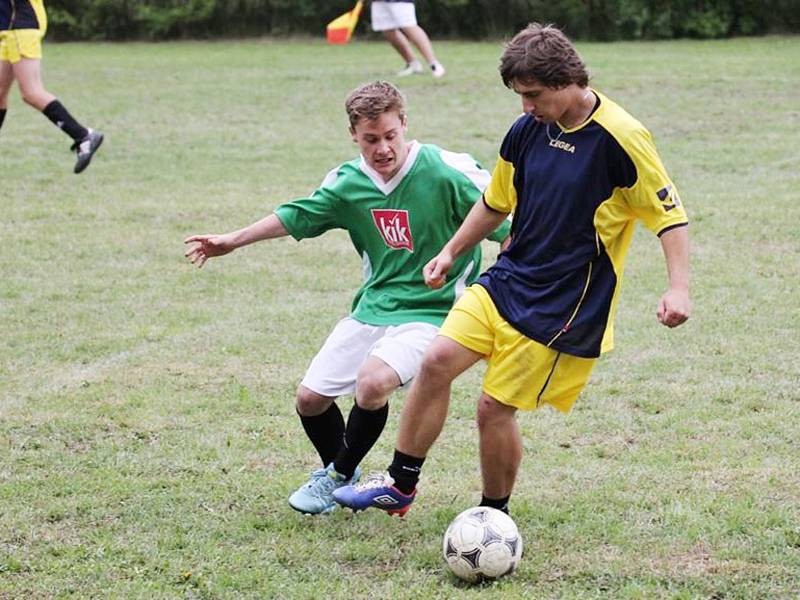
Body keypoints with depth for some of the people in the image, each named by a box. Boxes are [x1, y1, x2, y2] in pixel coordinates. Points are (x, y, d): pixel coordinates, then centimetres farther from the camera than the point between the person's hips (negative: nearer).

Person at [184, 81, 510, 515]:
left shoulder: (448, 172, -16)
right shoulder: (348, 182, 0)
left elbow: (505, 223, -12)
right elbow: (296, 216, 16)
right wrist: (231, 241, 20)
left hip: (431, 311, -6)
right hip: (374, 306, 6)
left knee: (373, 381, -29)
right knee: (310, 398, 2)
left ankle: (340, 475, -1)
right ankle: (334, 470, 34)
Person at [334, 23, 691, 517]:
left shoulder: (622, 138, -16)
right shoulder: (528, 130, 3)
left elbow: (671, 216, -13)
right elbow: (497, 202, 20)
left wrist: (679, 289, -24)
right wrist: (451, 252, 22)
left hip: (565, 305, -6)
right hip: (508, 278, 6)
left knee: (495, 407, -5)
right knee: (438, 360, -9)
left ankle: (494, 515, 17)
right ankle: (401, 485, 5)